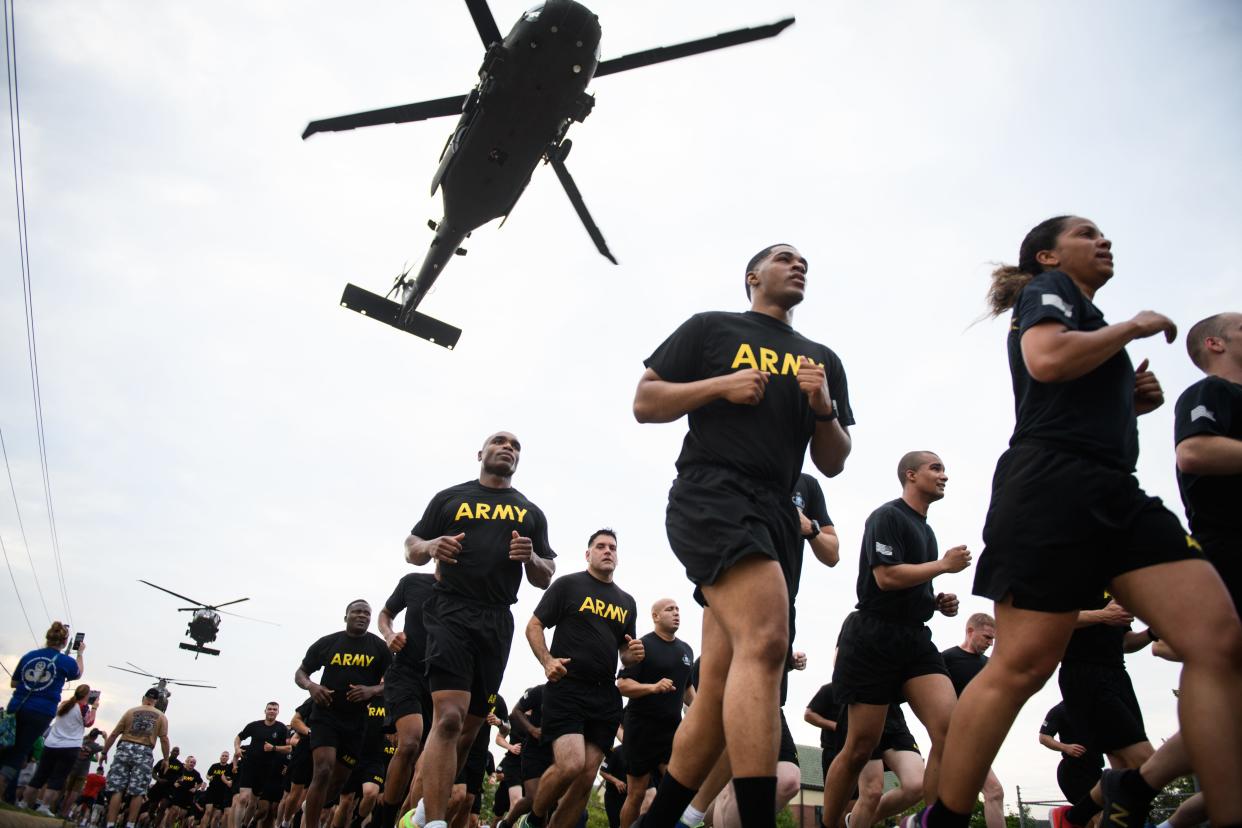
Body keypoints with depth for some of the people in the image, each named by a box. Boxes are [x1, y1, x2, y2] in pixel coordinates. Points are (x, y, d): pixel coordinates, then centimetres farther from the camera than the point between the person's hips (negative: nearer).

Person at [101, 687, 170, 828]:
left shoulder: (131, 711, 11)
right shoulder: (161, 716, 9)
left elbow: (113, 734, 9)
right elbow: (164, 739, 2)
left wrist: (104, 752, 18)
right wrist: (166, 759, 10)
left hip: (125, 749, 1)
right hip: (144, 753, -1)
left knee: (116, 789, 0)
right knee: (138, 792, 2)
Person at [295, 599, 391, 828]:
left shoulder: (379, 647, 0)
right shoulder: (327, 643, 0)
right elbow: (300, 673, 8)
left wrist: (372, 690, -20)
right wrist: (311, 686, -14)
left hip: (357, 721, 2)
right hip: (326, 716, -2)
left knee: (339, 779, 11)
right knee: (323, 771, -20)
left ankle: (310, 809, 40)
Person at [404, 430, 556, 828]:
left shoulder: (531, 513, 17)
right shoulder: (450, 498, 11)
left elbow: (545, 579, 16)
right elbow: (411, 550, 13)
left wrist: (530, 558, -6)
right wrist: (432, 547, -10)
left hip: (497, 623, 4)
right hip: (451, 612, -4)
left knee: (470, 725, 8)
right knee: (449, 717, -19)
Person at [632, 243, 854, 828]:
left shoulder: (823, 360, 24)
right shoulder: (711, 329, 12)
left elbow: (832, 464, 20)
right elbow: (644, 403, 7)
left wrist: (823, 406, 1)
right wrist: (721, 386, -7)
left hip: (772, 514, 6)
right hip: (711, 494, -6)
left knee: (717, 694, 4)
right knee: (766, 639, -29)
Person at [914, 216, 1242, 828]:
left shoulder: (1081, 310, 32)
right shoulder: (1046, 288, 6)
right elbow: (1046, 360, -16)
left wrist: (1132, 401, 17)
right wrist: (1133, 328, -2)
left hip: (1113, 490, 9)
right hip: (1054, 483, -9)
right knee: (1024, 665, -12)